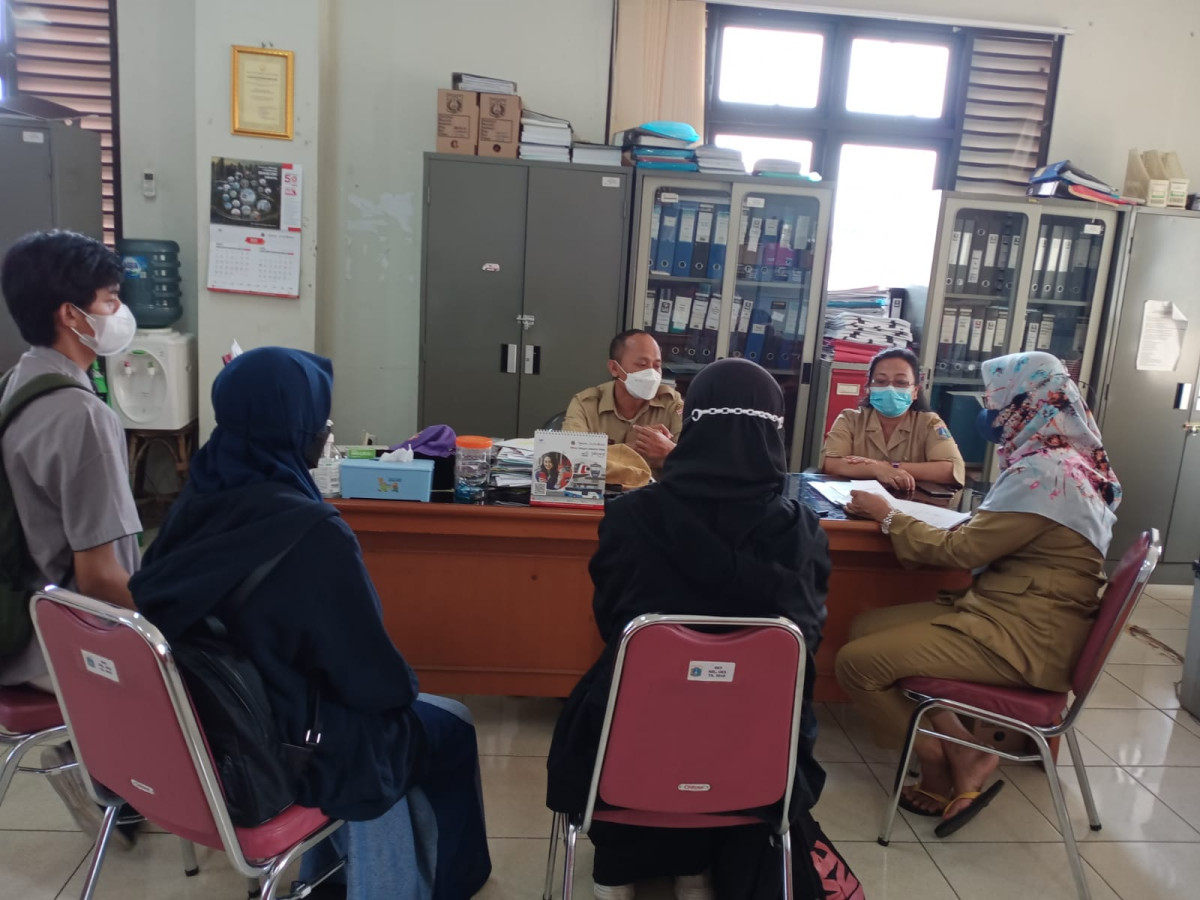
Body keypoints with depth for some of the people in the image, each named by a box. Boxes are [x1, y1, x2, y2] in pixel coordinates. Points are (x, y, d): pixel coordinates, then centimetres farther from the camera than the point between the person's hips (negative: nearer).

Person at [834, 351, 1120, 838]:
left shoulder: (1044, 472, -20)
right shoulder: (1068, 461, 11)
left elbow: (961, 549, -17)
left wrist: (888, 516, -4)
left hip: (1018, 638, -10)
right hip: (1012, 615, 10)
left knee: (856, 662, -13)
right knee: (865, 629, 6)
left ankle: (945, 768, 8)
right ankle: (961, 755, 4)